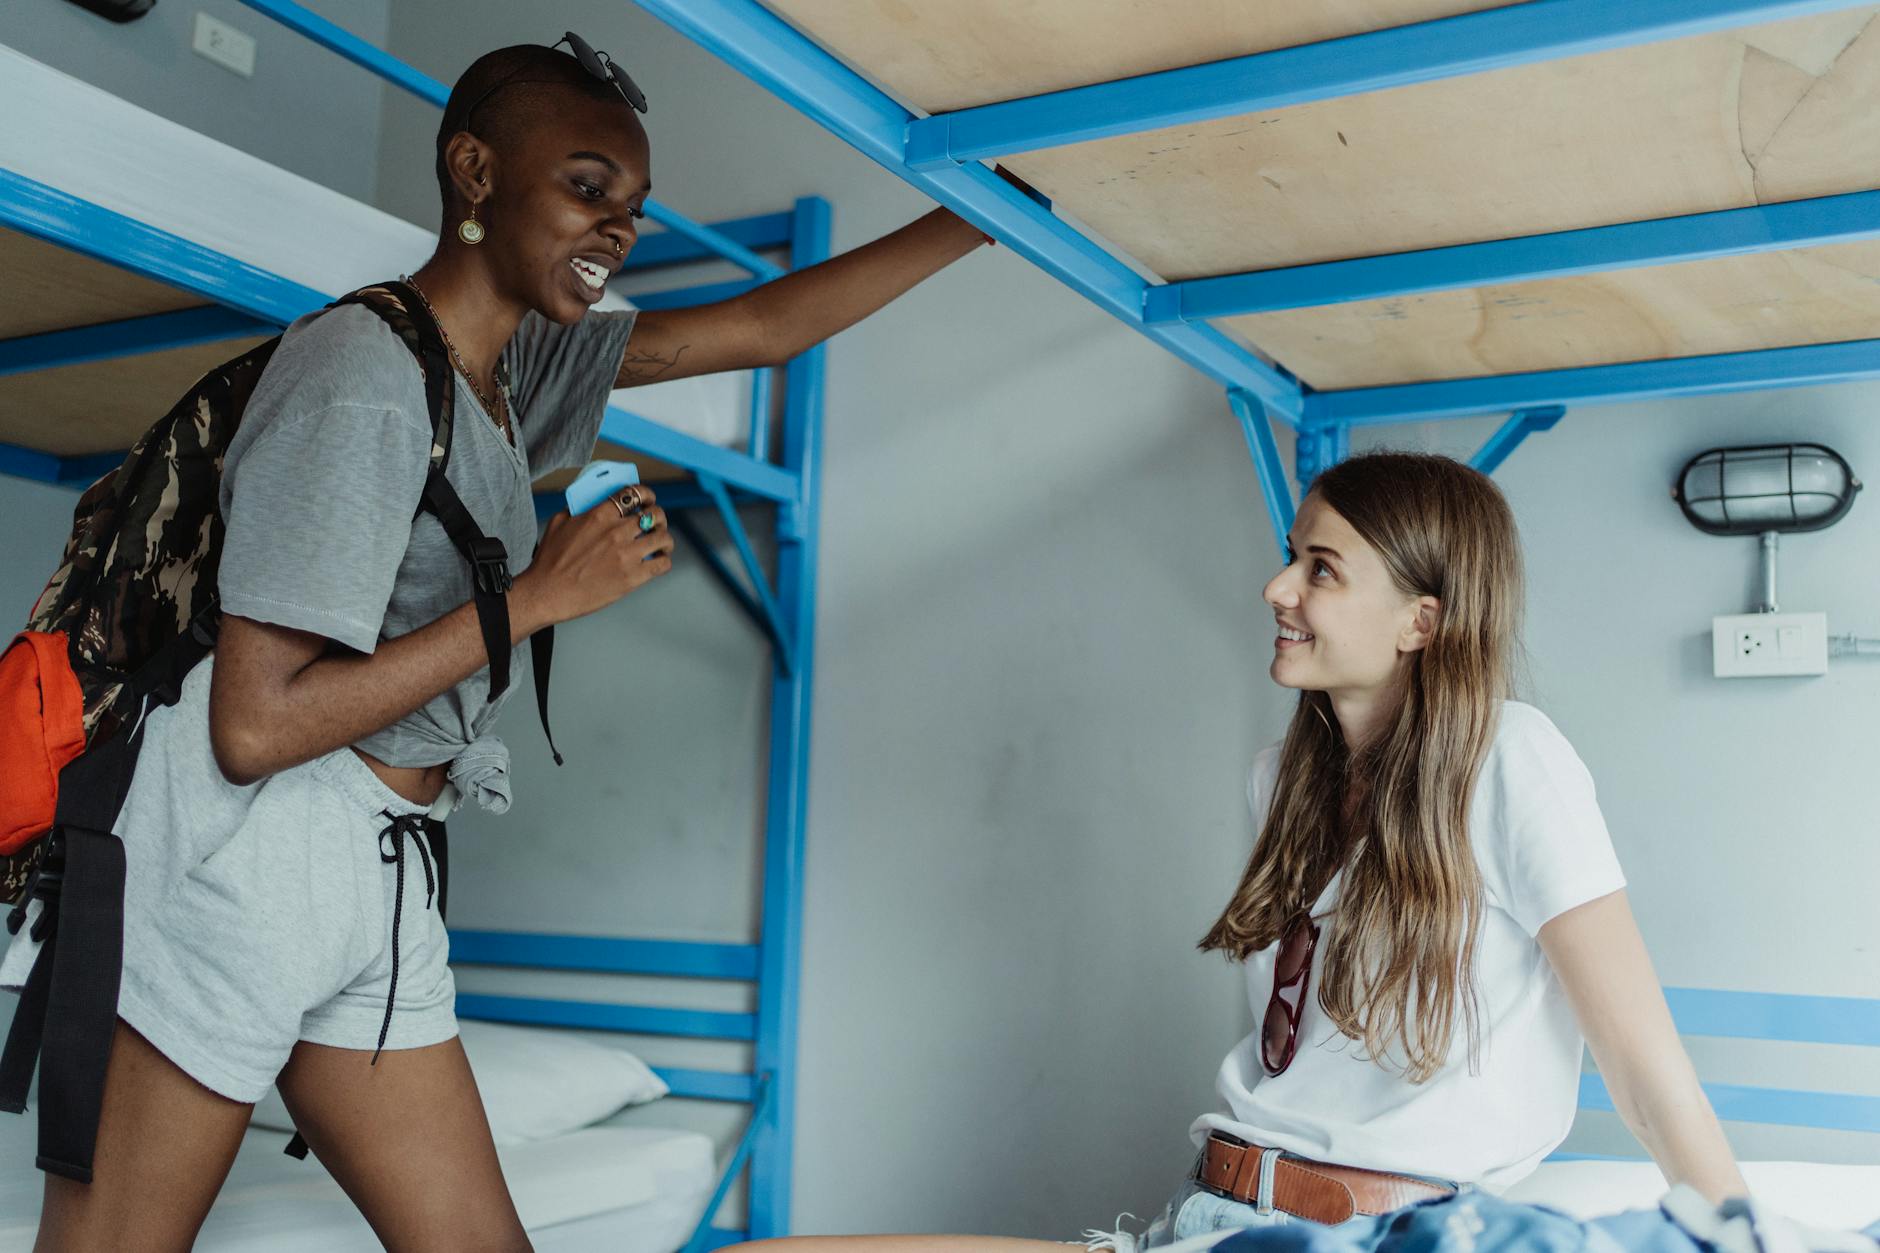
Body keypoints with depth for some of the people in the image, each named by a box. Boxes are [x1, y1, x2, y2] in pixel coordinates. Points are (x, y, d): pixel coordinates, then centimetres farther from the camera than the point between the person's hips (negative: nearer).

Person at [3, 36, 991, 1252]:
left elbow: (762, 327, 17)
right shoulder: (363, 376, -16)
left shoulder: (522, 359, 10)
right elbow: (254, 726, -20)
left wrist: (982, 215, 16)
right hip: (236, 863, -8)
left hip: (384, 876, 9)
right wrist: (538, 597, -16)